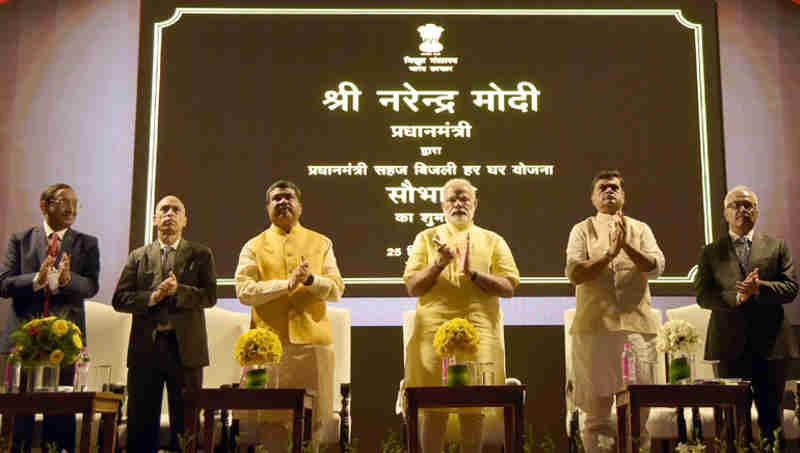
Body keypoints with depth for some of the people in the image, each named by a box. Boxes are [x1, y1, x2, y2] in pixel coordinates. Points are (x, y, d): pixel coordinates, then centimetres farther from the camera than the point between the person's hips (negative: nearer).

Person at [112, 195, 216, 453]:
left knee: (185, 424, 3)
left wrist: (178, 290, -16)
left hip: (185, 348, -1)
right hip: (145, 347, 2)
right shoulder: (139, 256, 14)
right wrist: (151, 297, -11)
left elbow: (210, 296, -2)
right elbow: (119, 299, 5)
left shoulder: (200, 254, 10)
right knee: (140, 424, 4)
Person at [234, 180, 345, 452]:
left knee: (314, 415, 3)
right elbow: (244, 292, -3)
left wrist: (310, 279, -13)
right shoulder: (254, 247, 10)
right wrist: (287, 284, -14)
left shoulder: (321, 243, 14)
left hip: (313, 339, 1)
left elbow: (337, 290, 6)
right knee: (271, 416, 2)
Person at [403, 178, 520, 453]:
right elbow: (412, 287, 4)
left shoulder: (493, 241, 13)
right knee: (434, 409, 0)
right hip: (434, 331, 0)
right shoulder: (426, 239, 13)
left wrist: (473, 272, -11)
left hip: (479, 331, 0)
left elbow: (508, 288, 1)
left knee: (473, 410, 2)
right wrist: (439, 263, -10)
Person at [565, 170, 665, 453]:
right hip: (594, 326, -1)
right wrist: (610, 253, -12)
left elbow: (656, 268, -2)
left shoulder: (640, 230, 13)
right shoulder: (582, 230, 8)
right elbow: (574, 273, -6)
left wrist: (627, 246, -15)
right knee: (596, 406, 2)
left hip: (636, 325, 2)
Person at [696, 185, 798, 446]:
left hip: (771, 344, 1)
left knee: (771, 415, 6)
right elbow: (703, 297, 0)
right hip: (730, 345, 0)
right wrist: (736, 297, -17)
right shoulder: (710, 253, 9)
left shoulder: (777, 247, 11)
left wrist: (759, 288, -17)